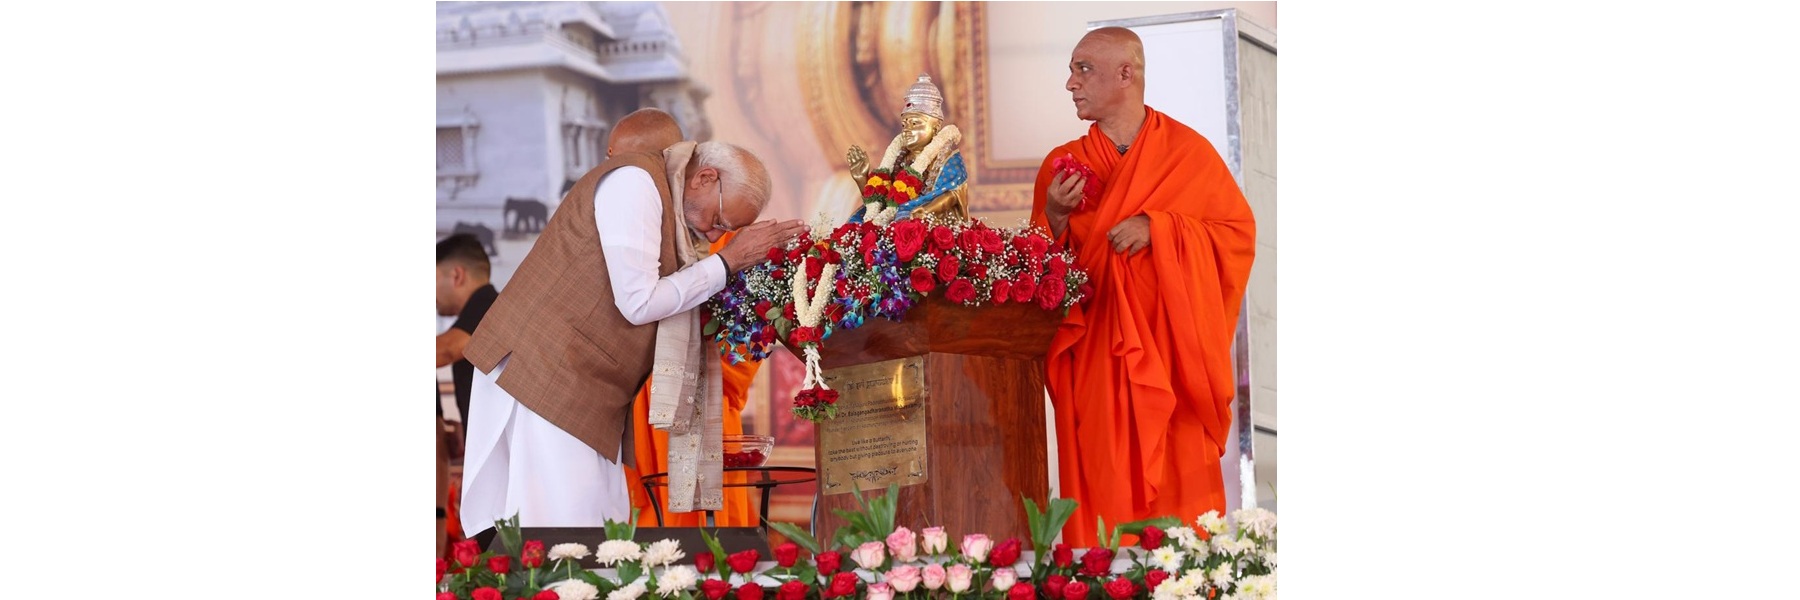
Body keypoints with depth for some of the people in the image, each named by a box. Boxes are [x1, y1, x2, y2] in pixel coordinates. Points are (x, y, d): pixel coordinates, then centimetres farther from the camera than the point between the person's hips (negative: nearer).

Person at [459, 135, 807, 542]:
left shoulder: (675, 208, 16)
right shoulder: (635, 181, -13)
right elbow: (638, 302, -19)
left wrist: (756, 247, 8)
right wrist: (727, 262, -11)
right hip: (544, 368, -9)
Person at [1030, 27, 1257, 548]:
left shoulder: (1188, 152, 2)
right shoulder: (1062, 165, 9)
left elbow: (1239, 231, 0)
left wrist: (1158, 228, -12)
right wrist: (1055, 217, -11)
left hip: (1170, 354, -2)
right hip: (1093, 358, 2)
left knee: (1177, 483, -2)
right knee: (1102, 492, -2)